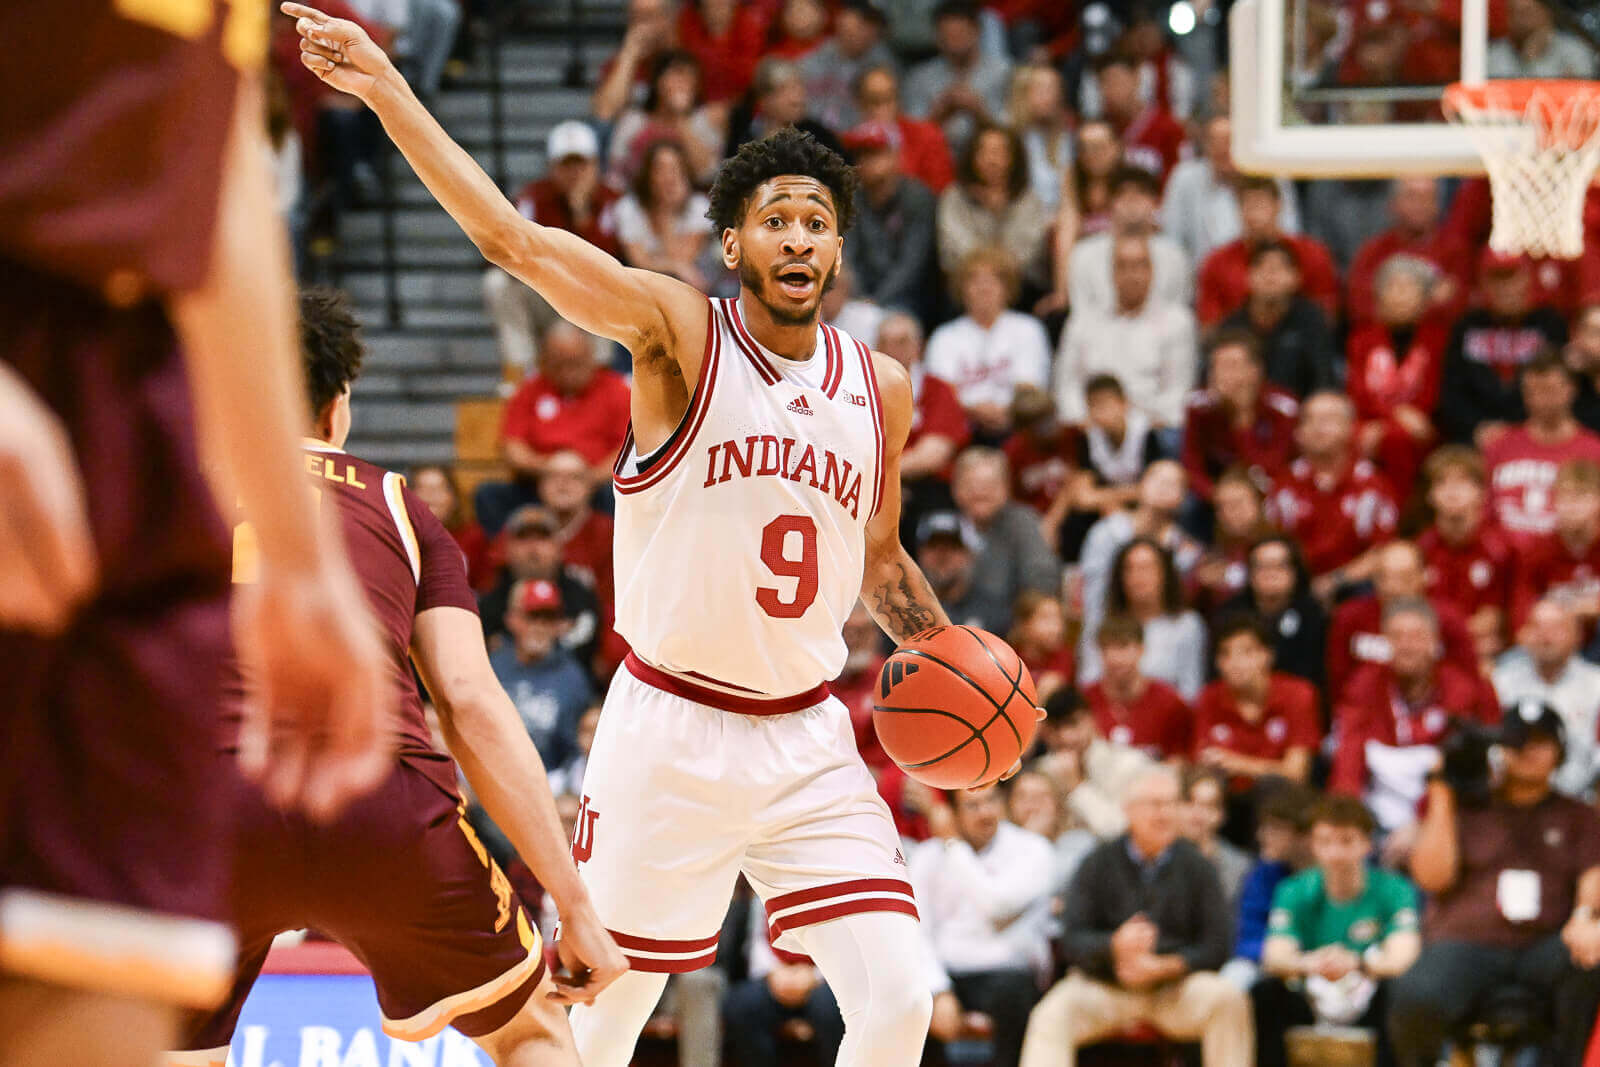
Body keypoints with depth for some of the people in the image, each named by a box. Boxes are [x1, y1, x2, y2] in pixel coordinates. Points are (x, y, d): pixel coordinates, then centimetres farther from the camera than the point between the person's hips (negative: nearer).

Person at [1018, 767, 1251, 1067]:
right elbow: (1072, 940, -6)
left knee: (1228, 999, -28)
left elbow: (1216, 947, -2)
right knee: (1052, 1016, -28)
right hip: (1103, 984, 0)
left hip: (1175, 983, 0)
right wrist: (1115, 946, -27)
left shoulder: (1196, 866, 4)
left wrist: (1164, 967, -18)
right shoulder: (1099, 864, 3)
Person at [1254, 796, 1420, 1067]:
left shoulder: (1394, 890, -7)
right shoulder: (1295, 892, -2)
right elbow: (1276, 956, -17)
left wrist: (1356, 963, -46)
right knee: (1263, 996, -28)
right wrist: (1307, 964, -43)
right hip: (1311, 1002, 2)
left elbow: (1402, 958, -23)